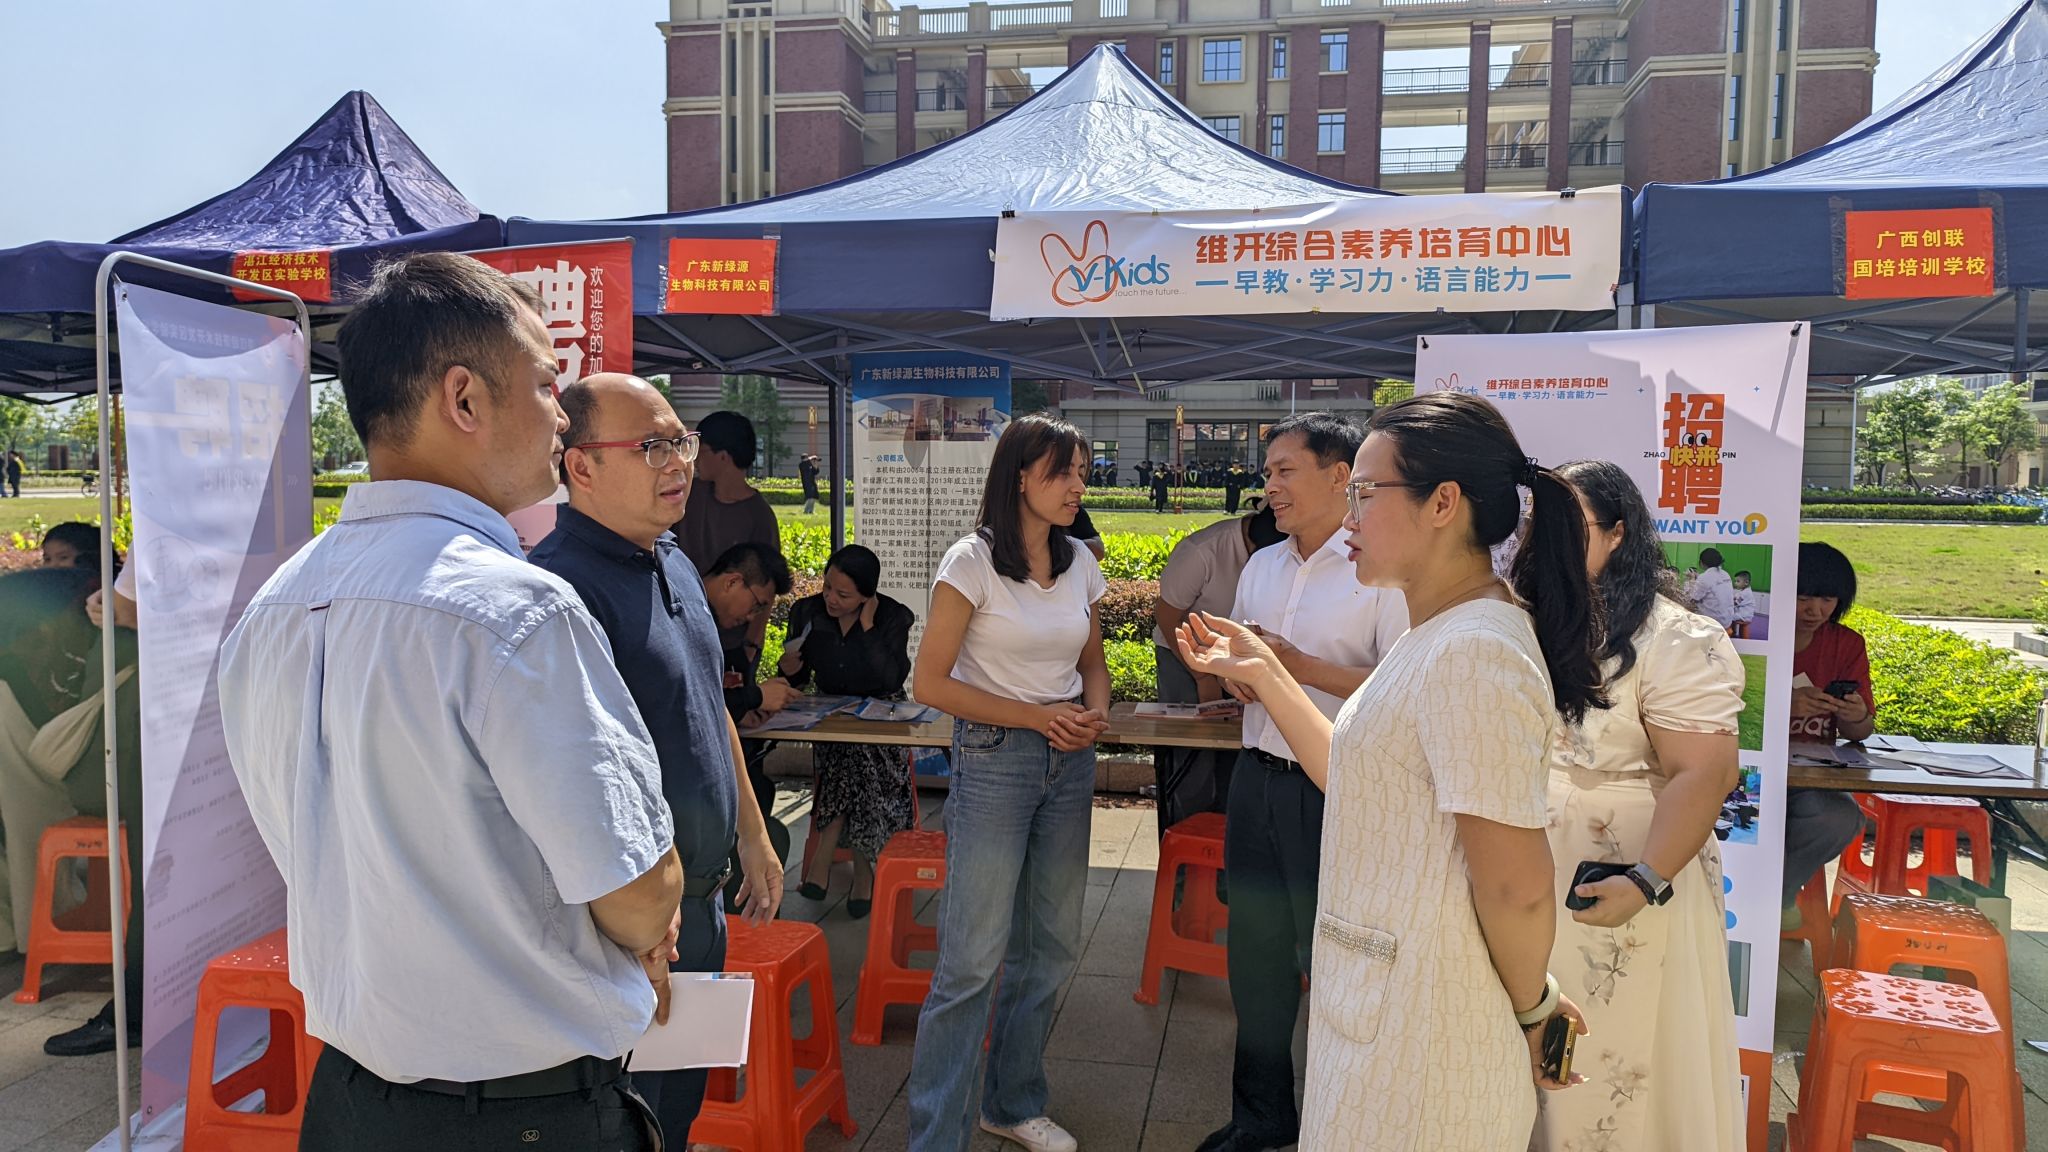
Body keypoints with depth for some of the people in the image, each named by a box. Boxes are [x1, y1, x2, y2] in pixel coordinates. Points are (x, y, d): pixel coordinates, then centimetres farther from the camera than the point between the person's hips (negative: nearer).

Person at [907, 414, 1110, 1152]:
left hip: (1069, 762, 6)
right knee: (973, 960, -5)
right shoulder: (973, 561, -12)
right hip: (994, 760, -6)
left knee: (1052, 947, 14)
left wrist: (1096, 714, -5)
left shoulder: (1080, 564, 6)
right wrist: (1035, 718, -15)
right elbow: (930, 682, -12)